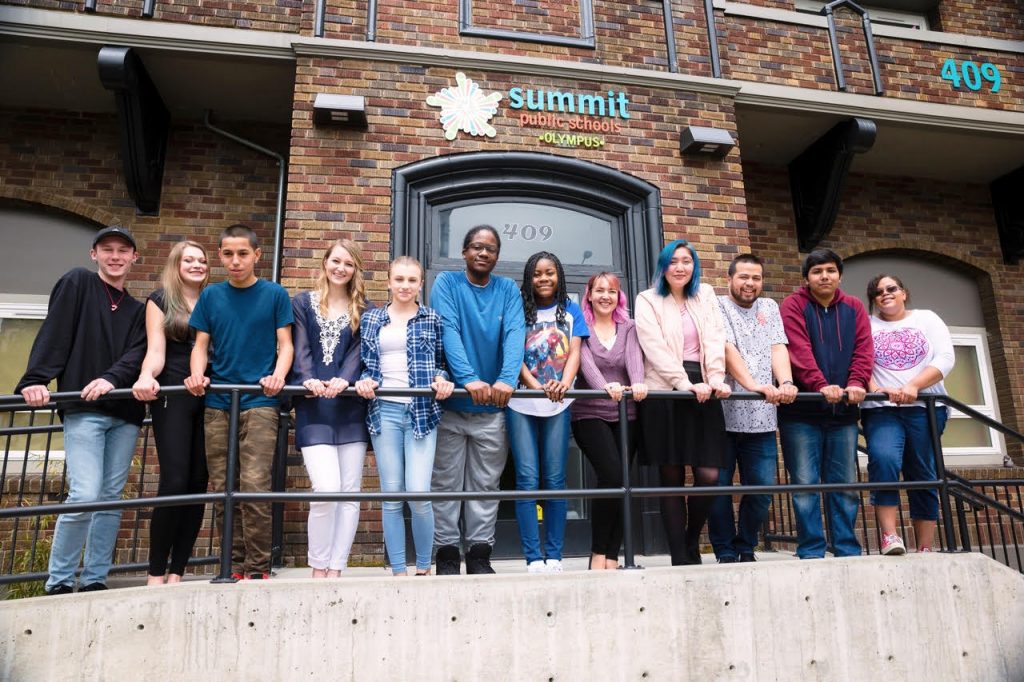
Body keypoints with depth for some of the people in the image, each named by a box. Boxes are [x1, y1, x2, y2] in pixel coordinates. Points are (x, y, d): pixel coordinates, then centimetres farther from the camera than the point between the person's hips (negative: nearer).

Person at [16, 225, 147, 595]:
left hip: (124, 413, 5)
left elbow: (136, 354, 2)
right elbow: (53, 334, -5)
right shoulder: (77, 283, 6)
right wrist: (35, 380, -18)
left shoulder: (137, 310, 17)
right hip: (83, 409, -4)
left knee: (112, 498, 5)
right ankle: (59, 583, 4)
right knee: (85, 496, -12)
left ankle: (95, 579, 15)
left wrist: (111, 379, -17)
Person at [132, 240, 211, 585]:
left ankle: (177, 572, 8)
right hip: (173, 398, -3)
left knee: (198, 484, 0)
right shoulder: (160, 300, 8)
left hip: (208, 399, 3)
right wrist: (146, 377, -23)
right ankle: (156, 573, 0)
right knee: (174, 482, -12)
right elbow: (156, 351, -2)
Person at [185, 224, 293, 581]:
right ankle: (235, 565, 16)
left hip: (260, 403, -3)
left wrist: (278, 376, -16)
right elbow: (200, 345, 13)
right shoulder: (211, 295, 13)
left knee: (254, 487, -11)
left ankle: (257, 568, 0)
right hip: (217, 404, 4)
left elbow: (285, 344, 3)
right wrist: (197, 375, -8)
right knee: (222, 489, 5)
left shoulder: (275, 294, 5)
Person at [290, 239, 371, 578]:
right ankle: (318, 569, 5)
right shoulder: (303, 303, 11)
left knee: (350, 492, 2)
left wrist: (344, 379, -18)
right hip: (314, 408, -2)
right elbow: (300, 350, 0)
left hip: (351, 407, 2)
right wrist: (308, 380, -19)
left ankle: (336, 570, 13)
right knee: (326, 489, -13)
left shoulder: (364, 310, 12)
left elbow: (360, 352, 1)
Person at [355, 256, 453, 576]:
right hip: (384, 410, 2)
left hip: (421, 411, -2)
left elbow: (441, 362, 11)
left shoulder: (432, 319, 9)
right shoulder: (372, 319, 13)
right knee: (391, 494, 4)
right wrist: (365, 380, -5)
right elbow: (364, 361, 15)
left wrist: (441, 379, -9)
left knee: (419, 492, -9)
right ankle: (398, 571, 14)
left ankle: (424, 568, 11)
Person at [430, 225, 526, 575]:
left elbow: (515, 335, -11)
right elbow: (448, 332, -16)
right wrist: (469, 379, -30)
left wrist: (506, 379, -29)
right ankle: (447, 555, 16)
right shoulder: (447, 283, -1)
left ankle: (479, 555, 19)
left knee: (485, 486, 9)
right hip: (450, 403, -2)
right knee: (446, 484, 6)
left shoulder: (508, 289, 5)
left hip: (492, 408, 2)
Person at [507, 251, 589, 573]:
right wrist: (536, 386, -17)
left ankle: (554, 556, 10)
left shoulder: (571, 310, 11)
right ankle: (533, 557, 1)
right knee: (528, 479, -4)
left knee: (555, 480, 2)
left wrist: (564, 382, -18)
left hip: (558, 405, 1)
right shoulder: (519, 309, 7)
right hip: (521, 404, -1)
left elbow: (575, 351, 2)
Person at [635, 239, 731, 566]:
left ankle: (692, 543, 21)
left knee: (709, 475, -3)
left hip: (702, 391, 3)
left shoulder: (706, 296, 19)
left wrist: (716, 379, -11)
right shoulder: (647, 300, 7)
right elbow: (656, 349, -6)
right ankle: (680, 556, 9)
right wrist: (686, 384, -16)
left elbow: (715, 340, 5)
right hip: (665, 392, -3)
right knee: (672, 477, -1)